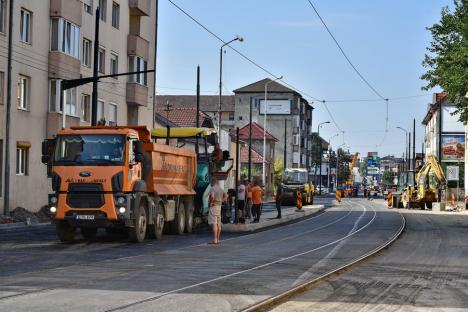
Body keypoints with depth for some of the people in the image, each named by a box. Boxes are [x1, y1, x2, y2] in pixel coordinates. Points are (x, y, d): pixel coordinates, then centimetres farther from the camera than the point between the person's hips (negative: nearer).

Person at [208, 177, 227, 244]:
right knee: (218, 224, 9)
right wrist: (221, 201, 11)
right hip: (219, 207, 9)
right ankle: (218, 239, 13)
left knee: (214, 224, -10)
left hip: (213, 206, -9)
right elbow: (226, 196, 18)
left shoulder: (212, 189, -14)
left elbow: (212, 197, -30)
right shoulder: (220, 189, 12)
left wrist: (210, 202, -14)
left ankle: (214, 240, -13)